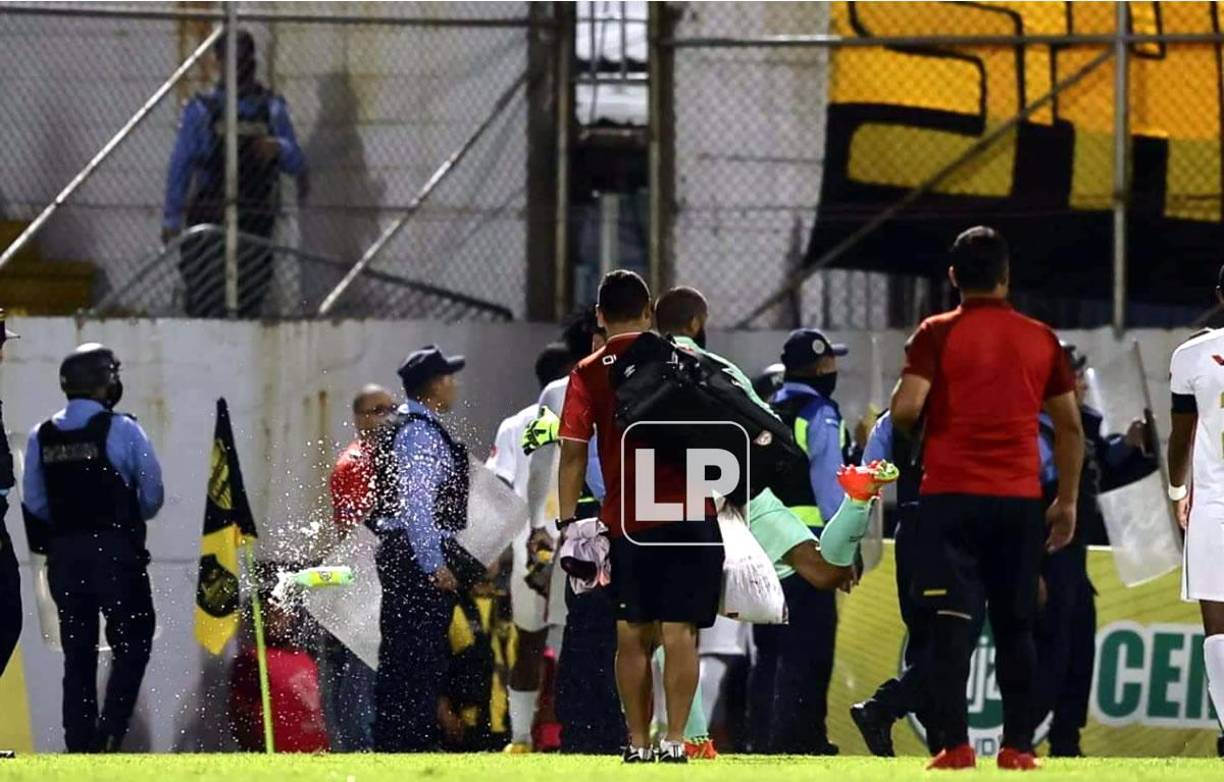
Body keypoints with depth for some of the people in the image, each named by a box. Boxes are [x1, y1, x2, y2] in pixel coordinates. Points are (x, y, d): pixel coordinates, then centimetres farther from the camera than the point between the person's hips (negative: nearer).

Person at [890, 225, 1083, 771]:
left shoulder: (938, 335, -3)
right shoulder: (1041, 339, 7)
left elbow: (906, 409, -14)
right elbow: (1070, 426, 10)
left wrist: (902, 426, 9)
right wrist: (1067, 500, 18)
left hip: (950, 495, -2)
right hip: (1020, 499, 3)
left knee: (953, 624, -3)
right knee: (1015, 627, 10)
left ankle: (956, 745, -10)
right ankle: (1018, 745, 8)